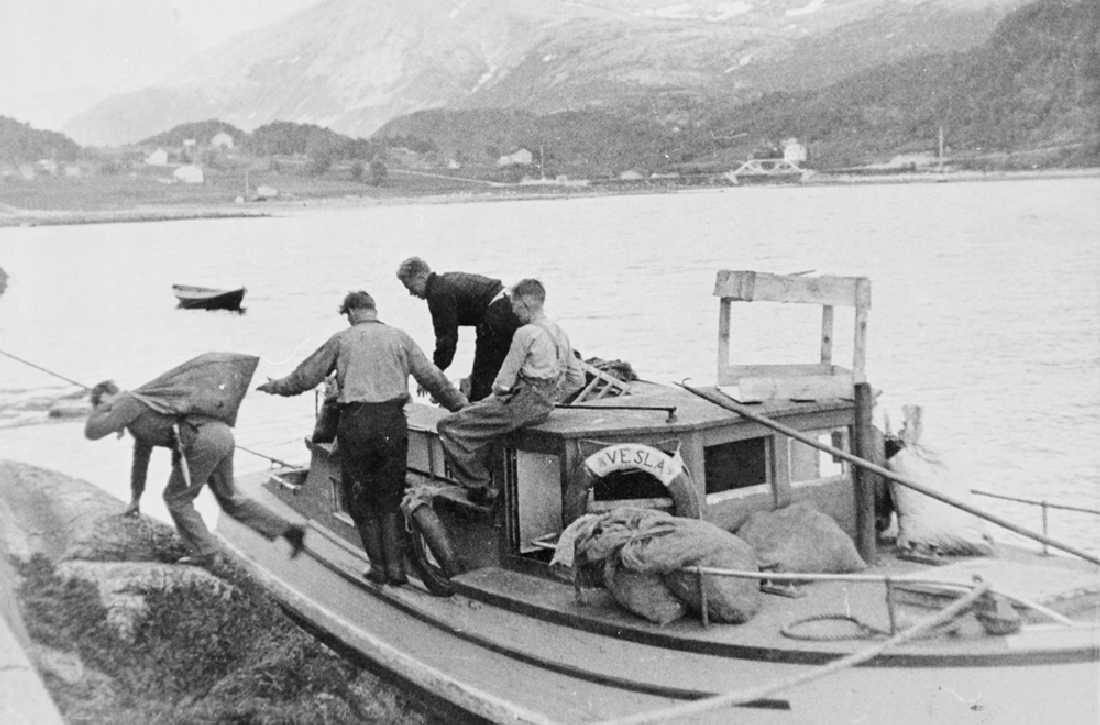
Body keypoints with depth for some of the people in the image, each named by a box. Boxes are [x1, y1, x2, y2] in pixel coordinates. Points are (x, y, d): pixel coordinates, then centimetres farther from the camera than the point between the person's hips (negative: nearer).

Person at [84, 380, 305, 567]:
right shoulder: (141, 416, 33)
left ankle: (204, 553, 15)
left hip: (202, 442, -9)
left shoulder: (128, 403, 5)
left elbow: (92, 432, 0)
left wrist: (101, 406, 19)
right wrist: (134, 499, 50)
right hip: (222, 433, 9)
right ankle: (289, 530, 15)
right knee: (229, 498, 19)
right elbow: (141, 458, 42)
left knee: (177, 499, 10)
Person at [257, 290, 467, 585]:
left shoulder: (341, 340, 6)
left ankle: (378, 565, 11)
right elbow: (431, 377, 6)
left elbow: (306, 375, 13)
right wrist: (461, 405, 15)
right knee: (390, 498, 12)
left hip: (355, 422, -1)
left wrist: (277, 387, 31)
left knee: (360, 499, 11)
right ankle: (396, 565, 6)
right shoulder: (399, 337, 8)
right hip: (392, 420, 1)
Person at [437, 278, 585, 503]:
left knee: (449, 427, -6)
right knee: (474, 415, 27)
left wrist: (496, 391, 8)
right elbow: (577, 378, 14)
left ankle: (480, 488, -2)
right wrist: (551, 400, 17)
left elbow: (505, 381, -12)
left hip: (521, 404, -10)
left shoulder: (526, 333, -14)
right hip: (543, 407, 10)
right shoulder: (559, 333, 10)